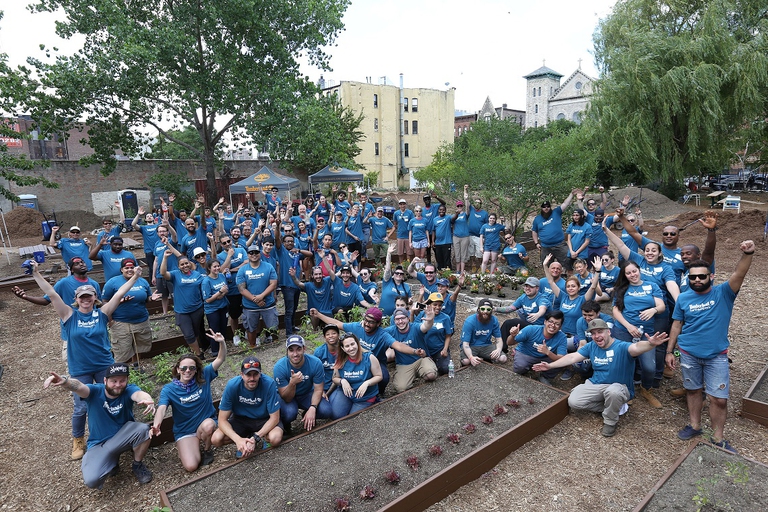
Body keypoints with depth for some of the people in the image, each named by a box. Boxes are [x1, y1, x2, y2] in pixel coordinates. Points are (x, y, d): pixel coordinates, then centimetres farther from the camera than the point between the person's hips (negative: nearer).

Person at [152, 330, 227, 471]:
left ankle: (206, 449, -2)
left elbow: (221, 359, -12)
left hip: (207, 423, 1)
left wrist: (222, 342, -32)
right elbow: (161, 409, -25)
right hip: (185, 431, -1)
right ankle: (185, 447, 15)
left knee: (208, 425, -38)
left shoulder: (204, 376, -8)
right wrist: (156, 425, -47)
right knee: (191, 466, -22)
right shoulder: (169, 389, -9)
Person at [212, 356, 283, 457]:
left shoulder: (269, 384, -29)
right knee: (216, 439, -21)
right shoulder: (232, 385, -24)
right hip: (241, 419, 3)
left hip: (264, 419, -2)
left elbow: (274, 418, -22)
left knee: (275, 438, -32)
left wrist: (255, 438, -32)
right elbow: (222, 420, -18)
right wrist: (238, 439, -33)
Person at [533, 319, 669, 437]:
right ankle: (611, 407, 6)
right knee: (573, 402, -16)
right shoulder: (591, 346, 1)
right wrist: (550, 366, -3)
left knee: (613, 392, -42)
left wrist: (650, 344, -64)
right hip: (595, 385, 5)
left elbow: (636, 348, -40)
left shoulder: (622, 347, -18)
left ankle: (610, 421, -10)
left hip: (618, 386, -5)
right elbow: (572, 357, 2)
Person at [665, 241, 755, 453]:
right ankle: (695, 425, 34)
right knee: (693, 390, 16)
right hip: (689, 354, 2)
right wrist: (669, 351, 2)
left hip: (717, 355, -2)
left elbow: (739, 274, -27)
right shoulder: (683, 298, -2)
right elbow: (676, 325, 3)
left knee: (719, 399, 2)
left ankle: (718, 438, 19)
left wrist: (747, 254, -45)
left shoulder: (723, 293, -8)